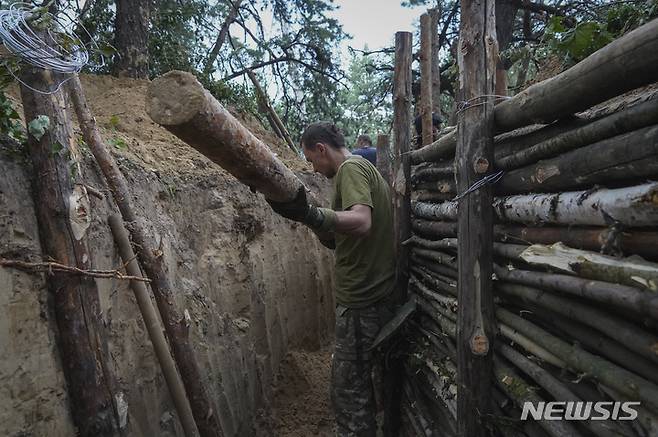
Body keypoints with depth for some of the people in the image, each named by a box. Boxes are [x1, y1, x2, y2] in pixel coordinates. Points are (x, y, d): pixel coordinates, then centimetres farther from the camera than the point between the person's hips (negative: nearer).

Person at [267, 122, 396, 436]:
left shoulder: (351, 168, -13)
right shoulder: (365, 167, 17)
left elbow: (362, 222, -32)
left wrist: (310, 215, -47)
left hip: (362, 300, -10)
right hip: (376, 294, 10)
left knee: (348, 389, 0)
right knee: (360, 380, 24)